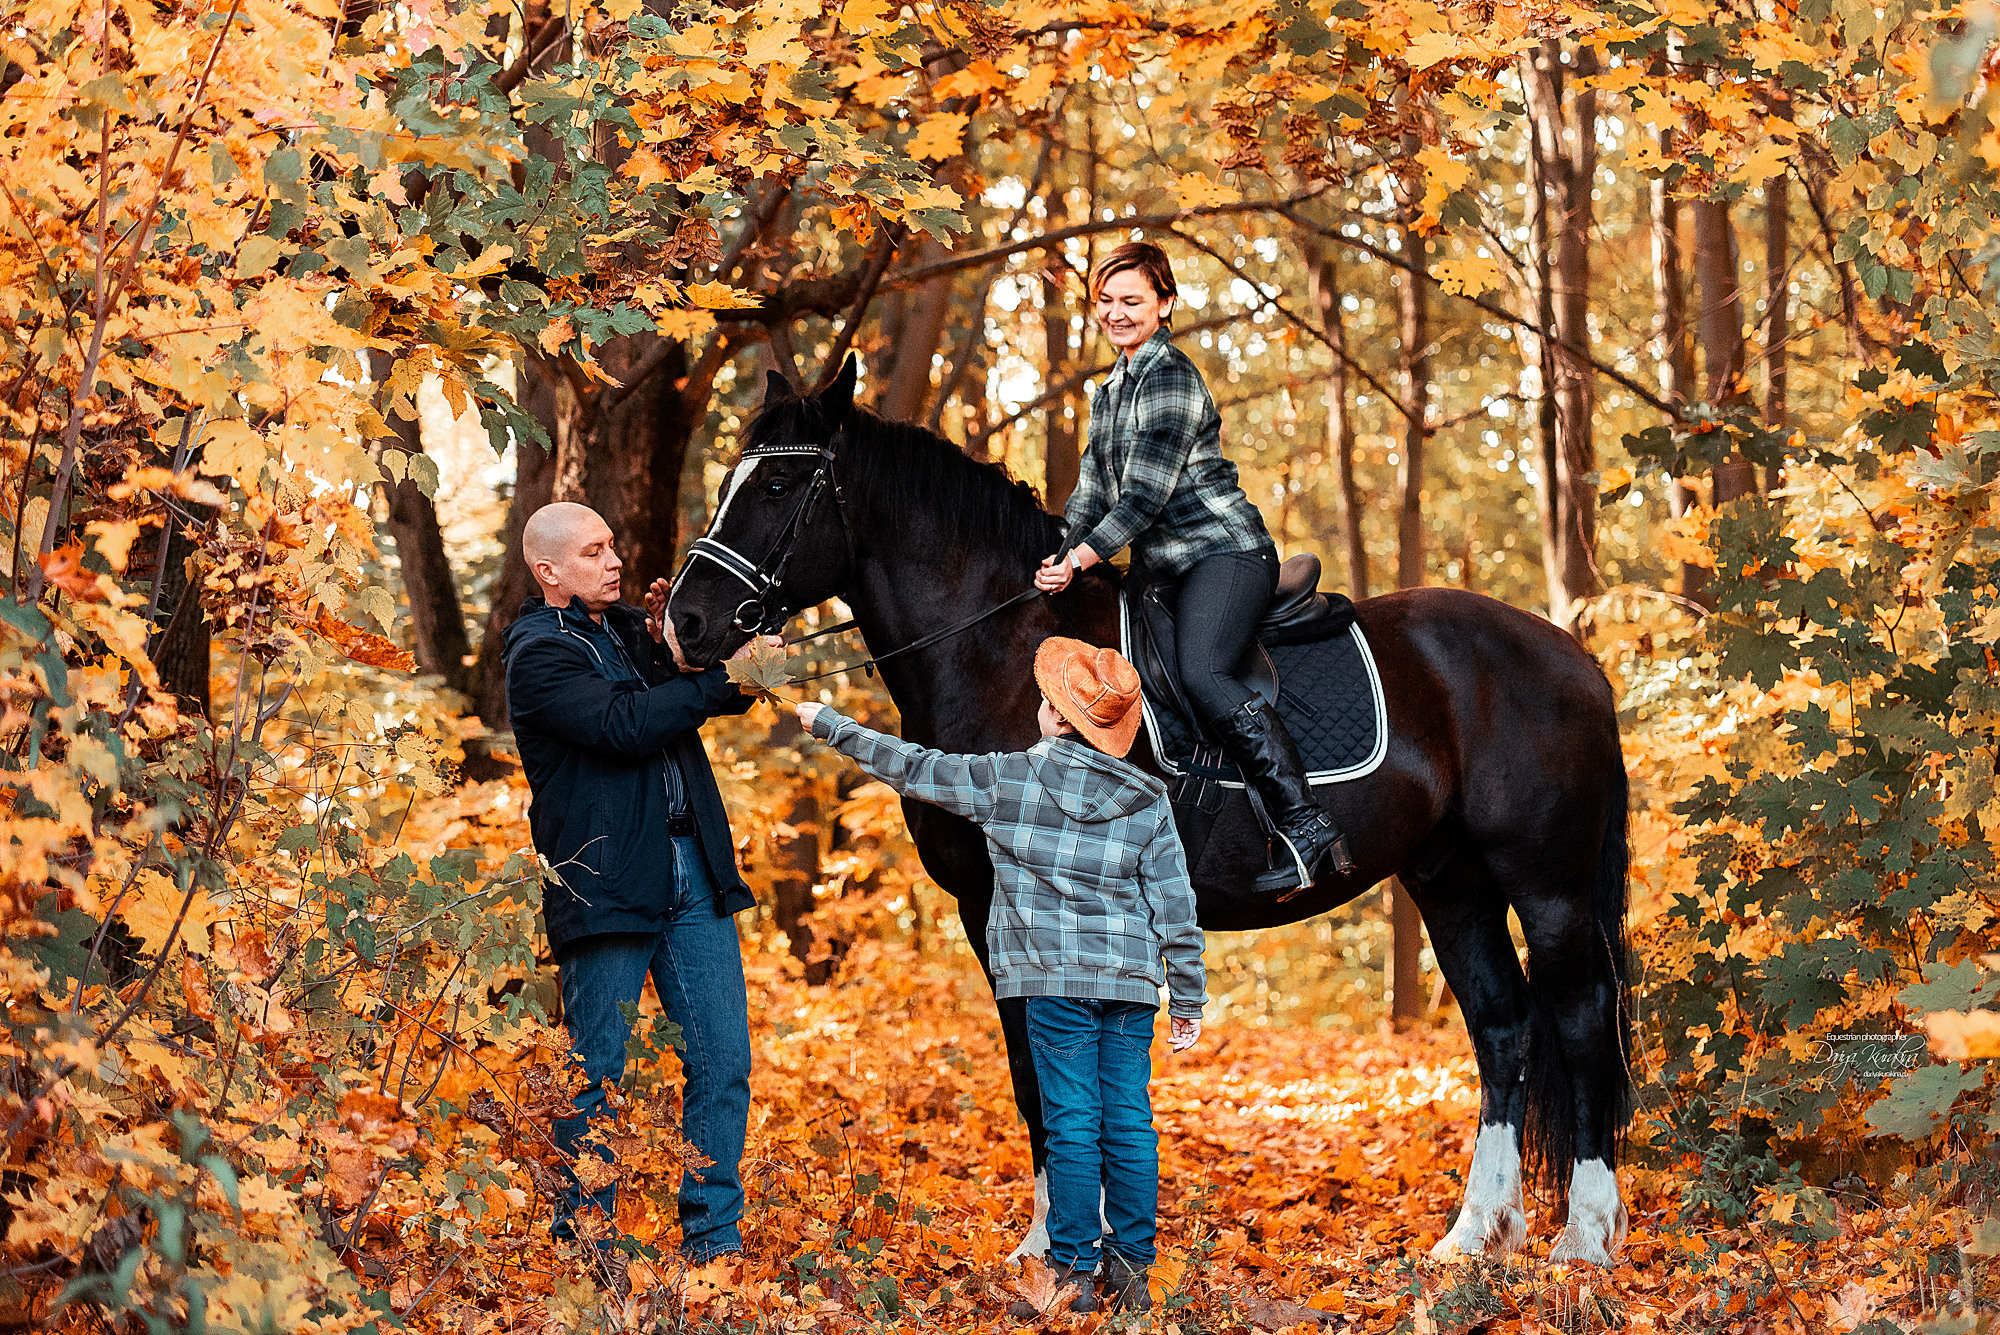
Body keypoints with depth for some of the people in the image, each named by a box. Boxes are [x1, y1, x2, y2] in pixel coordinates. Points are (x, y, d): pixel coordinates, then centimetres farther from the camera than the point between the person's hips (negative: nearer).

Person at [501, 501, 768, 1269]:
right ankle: (584, 1242, 11)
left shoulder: (629, 629, 17)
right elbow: (626, 723, -20)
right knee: (597, 1073, 1)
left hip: (692, 873, 7)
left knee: (723, 1063, 3)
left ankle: (712, 1238, 10)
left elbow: (723, 695, 18)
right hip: (606, 883, -7)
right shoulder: (539, 656, -6)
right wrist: (724, 675, -19)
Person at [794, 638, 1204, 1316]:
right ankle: (1132, 1269, 10)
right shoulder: (1148, 800, 5)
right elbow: (1176, 905, 5)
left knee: (1071, 1126, -2)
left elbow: (913, 769, 7)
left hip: (1057, 981, -3)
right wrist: (1188, 1000, 11)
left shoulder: (1010, 777, -3)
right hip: (1134, 982, 3)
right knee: (1129, 1123, 6)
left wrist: (831, 726, 19)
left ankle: (1073, 1275, -1)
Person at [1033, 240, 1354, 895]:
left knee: (1202, 674, -31)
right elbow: (1094, 488, 20)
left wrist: (1080, 559, -15)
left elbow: (1147, 495, -17)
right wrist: (1055, 554, 5)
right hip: (1171, 568, 10)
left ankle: (1306, 827, -36)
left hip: (1224, 552, -10)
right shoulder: (1111, 389, 20)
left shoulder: (1168, 375, -10)